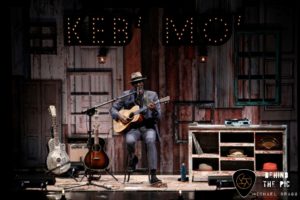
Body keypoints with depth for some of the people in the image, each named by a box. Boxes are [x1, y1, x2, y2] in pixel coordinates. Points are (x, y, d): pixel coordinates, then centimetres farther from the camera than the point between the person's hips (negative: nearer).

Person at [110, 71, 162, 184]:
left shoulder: (152, 95, 7)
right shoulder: (126, 95, 9)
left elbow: (158, 117, 3)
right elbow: (113, 108, 13)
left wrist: (154, 110, -20)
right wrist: (119, 115, -9)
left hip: (148, 127, 0)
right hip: (132, 127, 0)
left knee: (151, 141, -34)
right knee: (129, 141, -33)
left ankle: (153, 175, -35)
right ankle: (132, 159, 5)